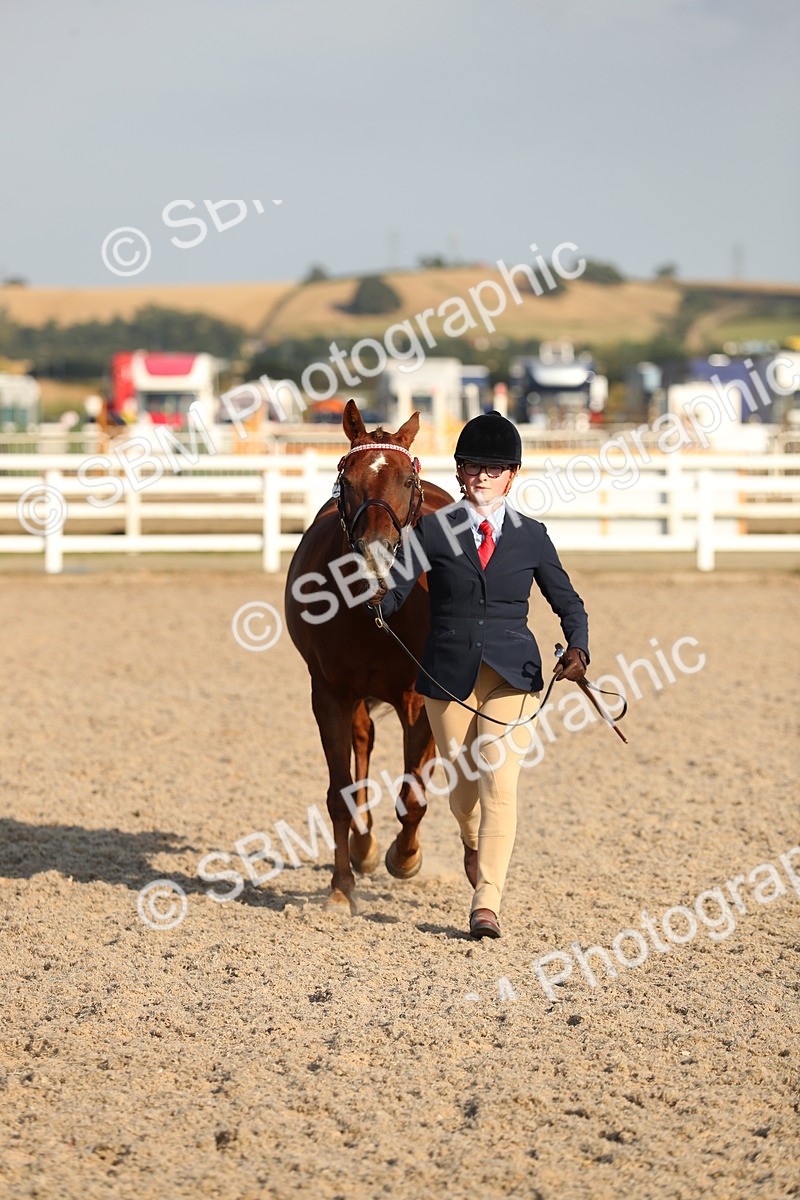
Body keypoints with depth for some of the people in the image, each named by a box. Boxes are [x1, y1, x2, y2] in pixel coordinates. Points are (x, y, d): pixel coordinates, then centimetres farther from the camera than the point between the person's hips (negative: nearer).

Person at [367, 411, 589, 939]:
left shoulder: (531, 536, 3)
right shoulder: (433, 529, -1)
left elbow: (568, 602, 7)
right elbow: (396, 590, -9)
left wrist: (577, 648, -11)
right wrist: (380, 599, -33)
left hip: (513, 675, -1)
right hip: (449, 674, 1)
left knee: (499, 784, -12)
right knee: (463, 786, 13)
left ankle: (486, 903, -9)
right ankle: (475, 844, 47)